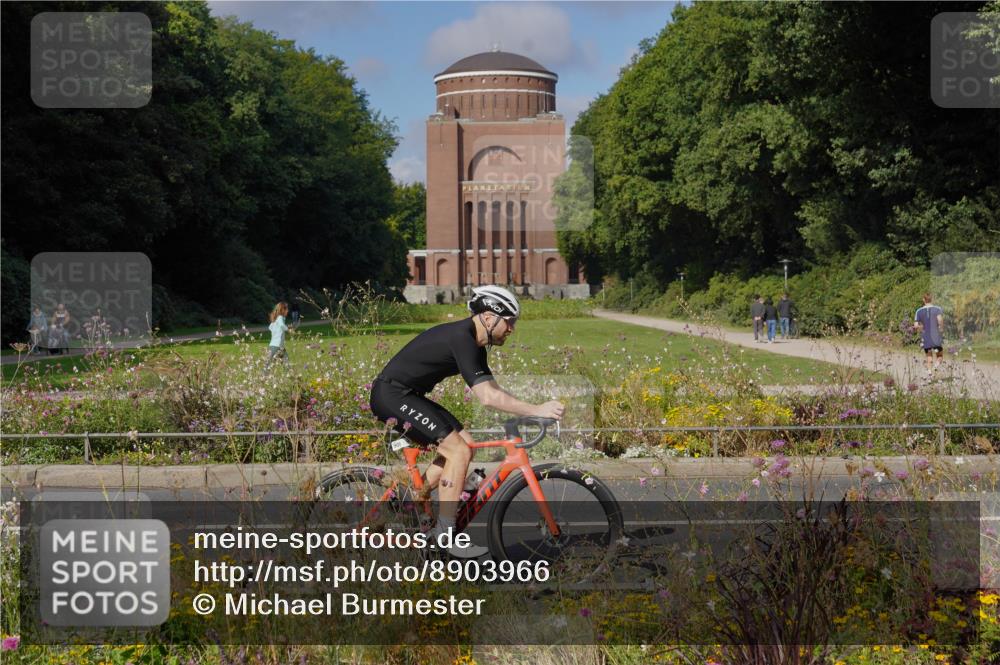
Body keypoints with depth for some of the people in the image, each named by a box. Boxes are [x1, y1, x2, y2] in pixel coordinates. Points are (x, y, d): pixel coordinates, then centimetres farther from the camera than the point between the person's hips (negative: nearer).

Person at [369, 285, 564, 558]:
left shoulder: (473, 342, 9)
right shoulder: (460, 339, -22)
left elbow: (493, 390, 10)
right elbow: (487, 397, -30)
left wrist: (533, 411, -2)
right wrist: (537, 410, -28)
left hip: (407, 396, 10)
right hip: (391, 395, -10)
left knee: (464, 444, 8)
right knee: (458, 451, -15)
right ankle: (446, 536, -9)